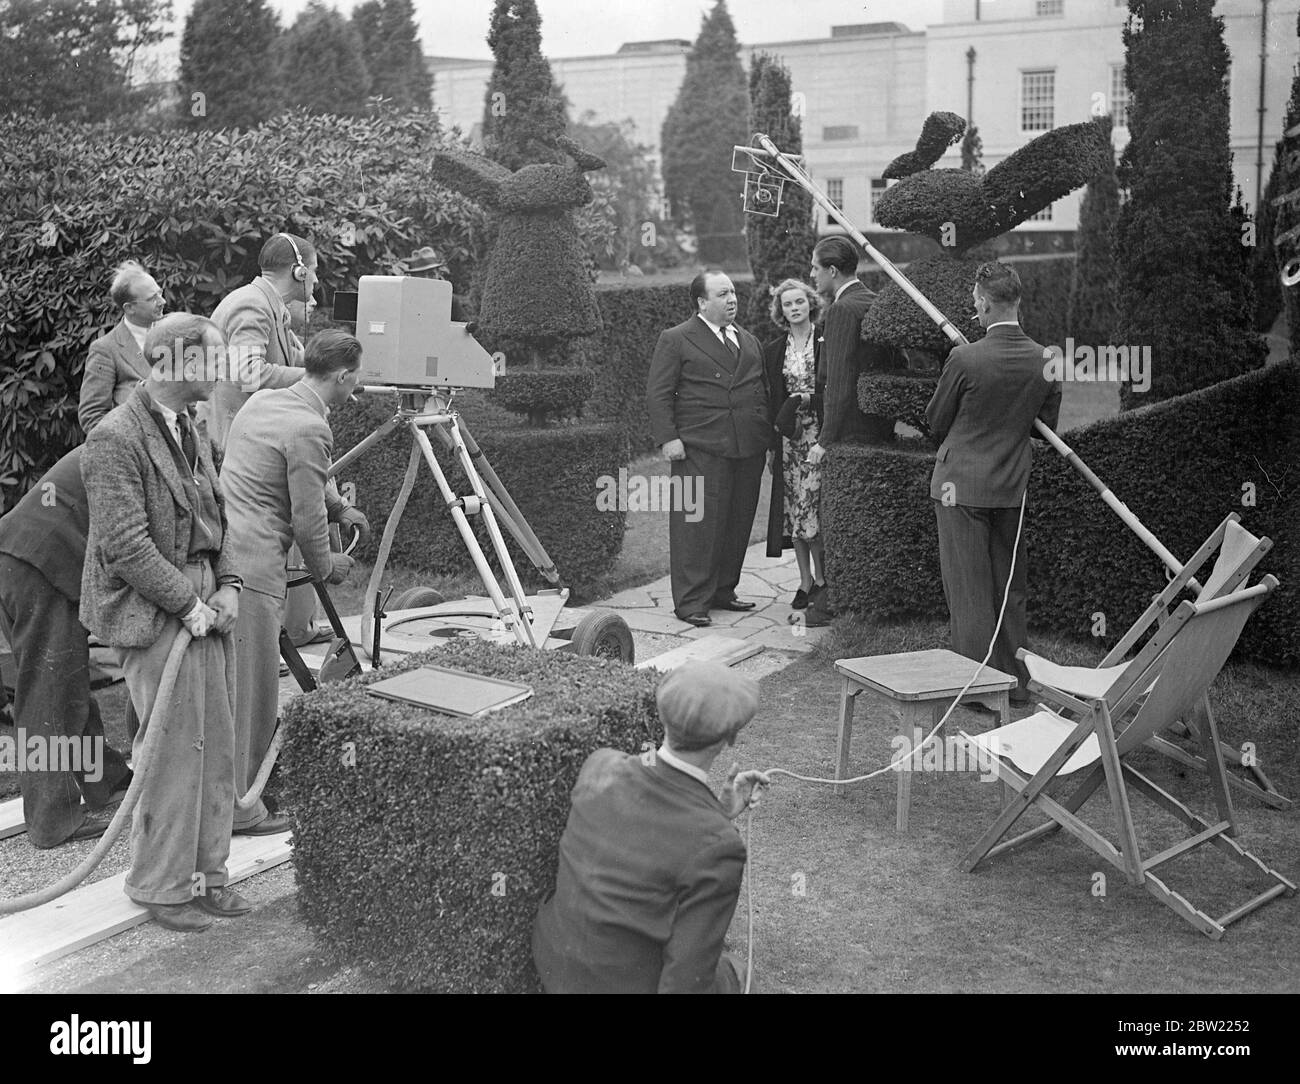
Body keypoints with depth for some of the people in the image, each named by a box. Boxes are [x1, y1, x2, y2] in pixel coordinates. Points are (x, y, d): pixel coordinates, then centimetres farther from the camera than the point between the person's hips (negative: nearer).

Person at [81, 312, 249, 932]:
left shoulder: (190, 433, 15)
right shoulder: (115, 438, -13)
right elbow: (124, 544, -17)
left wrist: (227, 584, 5)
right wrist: (187, 603, -16)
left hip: (202, 608, 8)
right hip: (152, 615, -8)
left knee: (216, 747, 10)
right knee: (173, 752, -4)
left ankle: (205, 871, 22)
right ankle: (160, 886, 10)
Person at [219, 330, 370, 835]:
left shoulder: (262, 400, 14)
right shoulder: (309, 429, -14)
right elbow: (307, 520, -10)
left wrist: (339, 508, 34)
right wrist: (327, 568, 7)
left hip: (218, 552, 9)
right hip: (253, 566, -9)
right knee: (249, 688, 0)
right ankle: (237, 806, 9)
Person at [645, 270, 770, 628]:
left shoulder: (749, 341, 19)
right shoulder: (676, 340, 0)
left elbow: (761, 391, 23)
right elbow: (658, 394, -4)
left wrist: (768, 434, 14)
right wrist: (668, 437, -14)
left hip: (748, 449, 6)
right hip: (700, 450, -6)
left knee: (739, 523, 9)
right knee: (697, 523, -7)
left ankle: (723, 591, 22)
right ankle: (691, 602, -1)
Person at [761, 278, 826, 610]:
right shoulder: (773, 351, 10)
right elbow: (771, 399, 11)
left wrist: (805, 398, -15)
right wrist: (770, 444, 8)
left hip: (819, 434, -3)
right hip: (788, 436, 4)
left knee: (817, 504, -7)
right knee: (794, 507, 3)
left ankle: (821, 576, 6)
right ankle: (806, 579, 12)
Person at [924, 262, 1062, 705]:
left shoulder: (965, 359, -18)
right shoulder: (1045, 361, -3)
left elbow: (935, 421, -5)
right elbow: (1048, 423, 10)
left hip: (962, 485, -5)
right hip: (1012, 486, 5)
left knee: (969, 590, 2)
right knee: (1010, 589, 15)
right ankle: (1016, 681, 23)